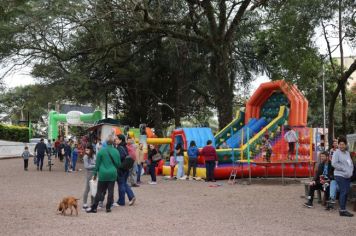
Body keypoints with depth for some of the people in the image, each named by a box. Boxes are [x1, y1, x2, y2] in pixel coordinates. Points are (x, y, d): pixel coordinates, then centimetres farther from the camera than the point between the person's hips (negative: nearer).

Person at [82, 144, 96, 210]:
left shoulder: (94, 156, 5)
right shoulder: (86, 156, -8)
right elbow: (86, 166, -12)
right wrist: (95, 166, -13)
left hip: (95, 173, 5)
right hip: (89, 173, -5)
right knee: (87, 189, -1)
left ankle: (92, 203, 19)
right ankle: (84, 204, 7)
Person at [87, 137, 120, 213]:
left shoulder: (101, 151, -6)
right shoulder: (116, 151, -1)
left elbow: (97, 163, -2)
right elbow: (119, 164, 5)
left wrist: (95, 173, 7)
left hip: (103, 174, -1)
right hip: (113, 174, 1)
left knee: (99, 191, 4)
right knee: (110, 191, 7)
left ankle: (94, 208, 7)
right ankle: (108, 208, 10)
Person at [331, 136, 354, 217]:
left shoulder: (347, 153, 17)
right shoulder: (336, 153, -6)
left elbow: (351, 163, 23)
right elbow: (334, 163, -16)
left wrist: (351, 170, 4)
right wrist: (344, 169, -15)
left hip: (347, 176, 8)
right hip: (340, 175, -8)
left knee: (346, 192, 8)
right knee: (343, 192, -10)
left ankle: (342, 209, 16)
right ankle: (342, 210, -7)